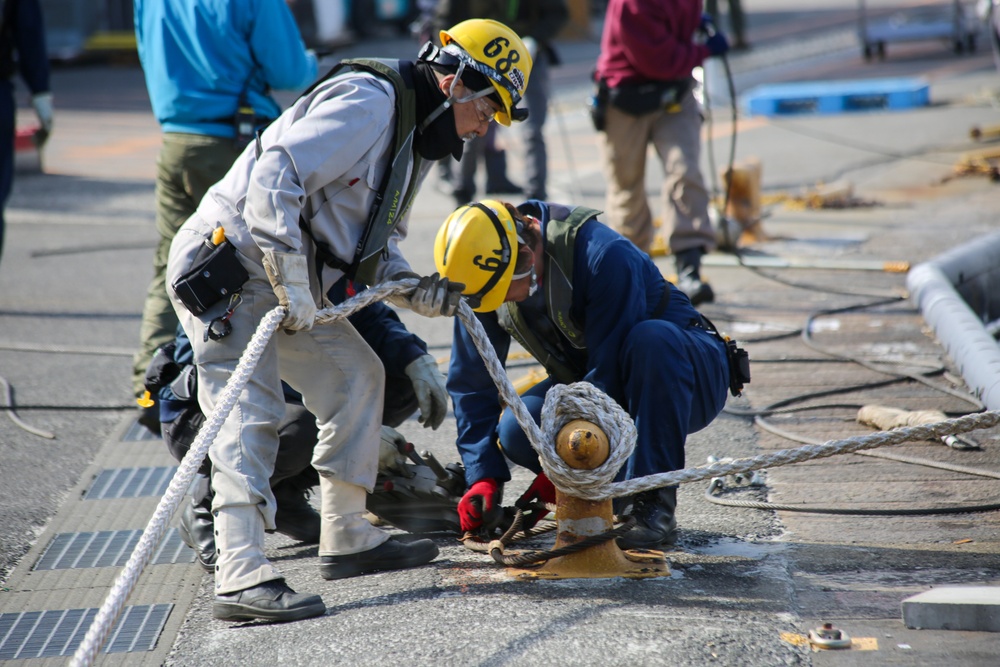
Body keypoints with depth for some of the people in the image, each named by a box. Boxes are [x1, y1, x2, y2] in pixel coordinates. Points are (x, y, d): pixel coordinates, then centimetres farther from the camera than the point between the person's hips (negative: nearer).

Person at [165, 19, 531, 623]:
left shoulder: (418, 135, 16)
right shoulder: (368, 101, -17)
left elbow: (378, 243, 18)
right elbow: (273, 179, -27)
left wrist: (417, 291, -2)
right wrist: (293, 283, -28)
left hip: (290, 277, 10)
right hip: (229, 265, -10)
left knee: (357, 376, 14)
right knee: (250, 411, -17)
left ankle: (347, 539, 21)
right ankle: (242, 578, -22)